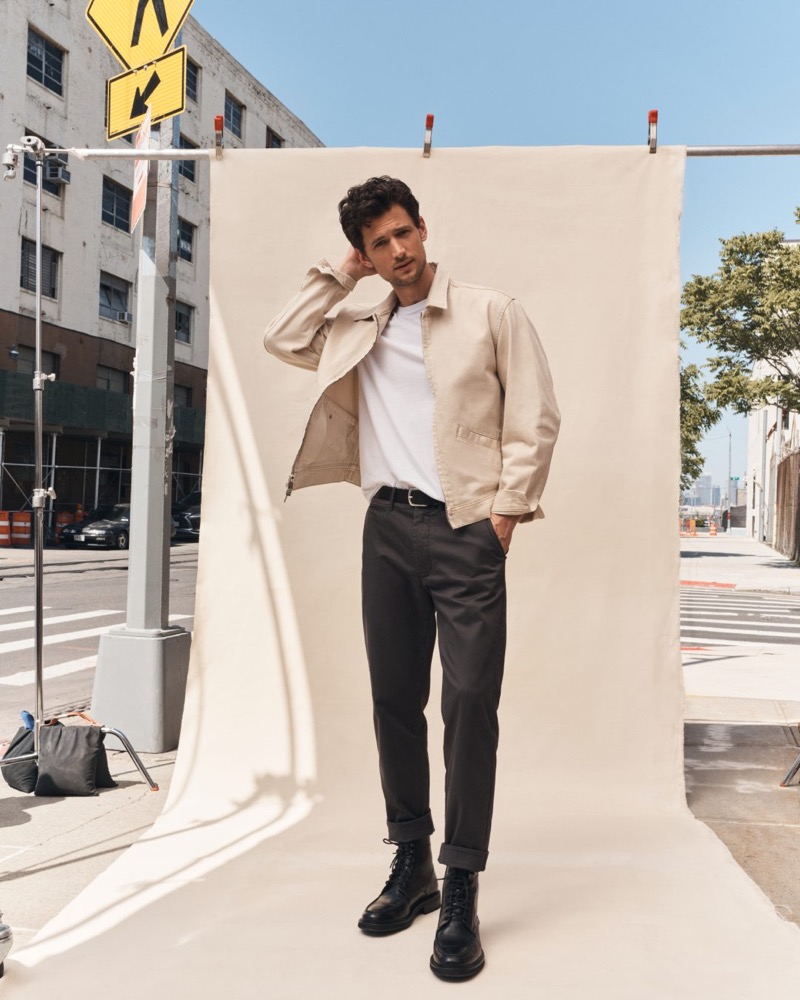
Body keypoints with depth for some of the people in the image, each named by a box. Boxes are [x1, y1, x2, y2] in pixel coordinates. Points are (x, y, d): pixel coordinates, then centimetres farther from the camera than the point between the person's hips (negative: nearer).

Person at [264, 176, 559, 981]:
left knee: (470, 703, -8)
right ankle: (410, 866, 23)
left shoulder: (491, 313, 3)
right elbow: (281, 341, 15)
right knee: (394, 700, 8)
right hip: (388, 527, 5)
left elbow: (536, 418, 0)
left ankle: (460, 893, 3)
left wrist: (506, 510, -8)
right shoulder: (361, 328, 17)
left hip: (466, 530, -4)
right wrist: (338, 276, 12)